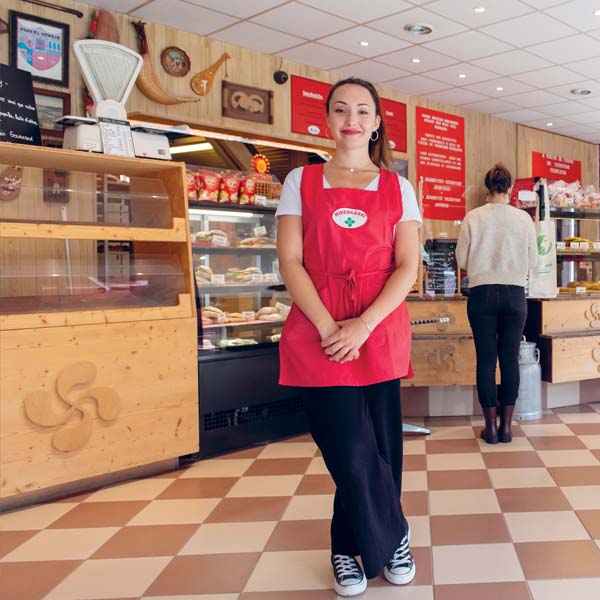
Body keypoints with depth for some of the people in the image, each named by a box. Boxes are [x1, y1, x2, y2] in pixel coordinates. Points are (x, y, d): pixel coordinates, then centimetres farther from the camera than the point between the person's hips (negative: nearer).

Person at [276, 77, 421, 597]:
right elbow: (290, 262, -1)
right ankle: (392, 539, 23)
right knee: (352, 453, -2)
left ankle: (350, 546, 29)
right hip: (317, 332, -1)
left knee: (380, 446, 6)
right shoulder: (302, 181, 8)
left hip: (381, 331, 2)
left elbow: (407, 267, 1)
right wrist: (328, 327, -13)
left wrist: (363, 325, -13)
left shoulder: (397, 187, 10)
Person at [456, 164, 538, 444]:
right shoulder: (523, 218, 0)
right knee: (510, 359, 7)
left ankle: (491, 426, 9)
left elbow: (461, 259, 3)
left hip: (482, 293, 0)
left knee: (486, 359, 4)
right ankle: (506, 426, 12)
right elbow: (532, 260, 6)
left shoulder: (473, 217, -2)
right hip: (514, 294, 1)